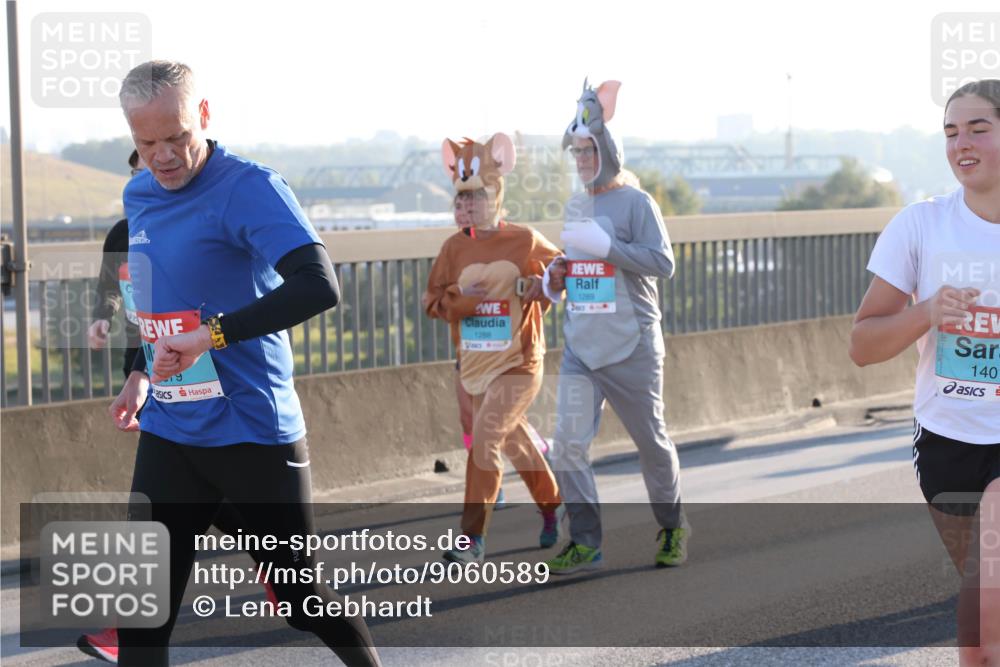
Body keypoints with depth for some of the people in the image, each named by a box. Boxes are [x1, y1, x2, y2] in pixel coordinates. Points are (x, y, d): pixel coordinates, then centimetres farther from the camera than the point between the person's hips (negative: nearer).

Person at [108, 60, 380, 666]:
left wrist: (210, 336, -29)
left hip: (254, 432, -6)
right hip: (167, 432, 6)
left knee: (300, 595, 7)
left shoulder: (248, 187, -14)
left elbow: (319, 286, -28)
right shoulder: (138, 196, 10)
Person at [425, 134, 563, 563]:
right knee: (516, 443, 17)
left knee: (484, 438, -17)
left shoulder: (525, 241, -5)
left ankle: (473, 537, -13)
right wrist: (460, 301, -16)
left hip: (519, 364, -4)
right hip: (475, 364, 5)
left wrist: (540, 286, -12)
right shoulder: (455, 247, 3)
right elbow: (432, 300, 3)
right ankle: (552, 510, 40)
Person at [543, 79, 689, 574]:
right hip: (579, 347, 5)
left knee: (652, 442, 7)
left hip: (630, 347, -5)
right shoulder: (575, 206, 13)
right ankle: (585, 542, -1)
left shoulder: (635, 202, -7)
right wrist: (555, 279, 5)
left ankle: (672, 528, 27)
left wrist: (604, 245, -23)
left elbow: (663, 262, -16)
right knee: (568, 444, -7)